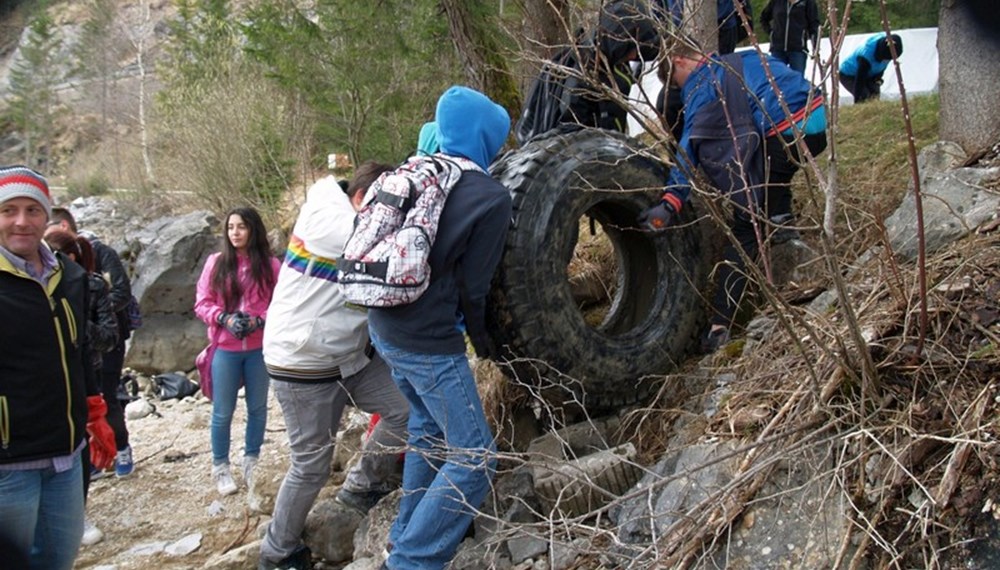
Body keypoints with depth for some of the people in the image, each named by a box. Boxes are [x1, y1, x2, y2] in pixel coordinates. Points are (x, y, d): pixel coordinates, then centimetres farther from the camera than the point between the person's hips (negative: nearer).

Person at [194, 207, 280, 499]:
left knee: (258, 408, 12)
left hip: (259, 348, 1)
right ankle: (220, 467, 23)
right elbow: (202, 303, -1)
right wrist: (224, 318, -17)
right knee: (223, 412, 7)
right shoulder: (216, 262, -2)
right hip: (225, 348, 0)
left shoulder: (271, 265, -4)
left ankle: (252, 463, 30)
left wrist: (259, 321, -18)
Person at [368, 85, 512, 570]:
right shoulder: (491, 198, -14)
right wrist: (481, 338, 8)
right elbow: (472, 285, -10)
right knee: (473, 457, 1)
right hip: (427, 342, -8)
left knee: (428, 428, 28)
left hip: (384, 326, 8)